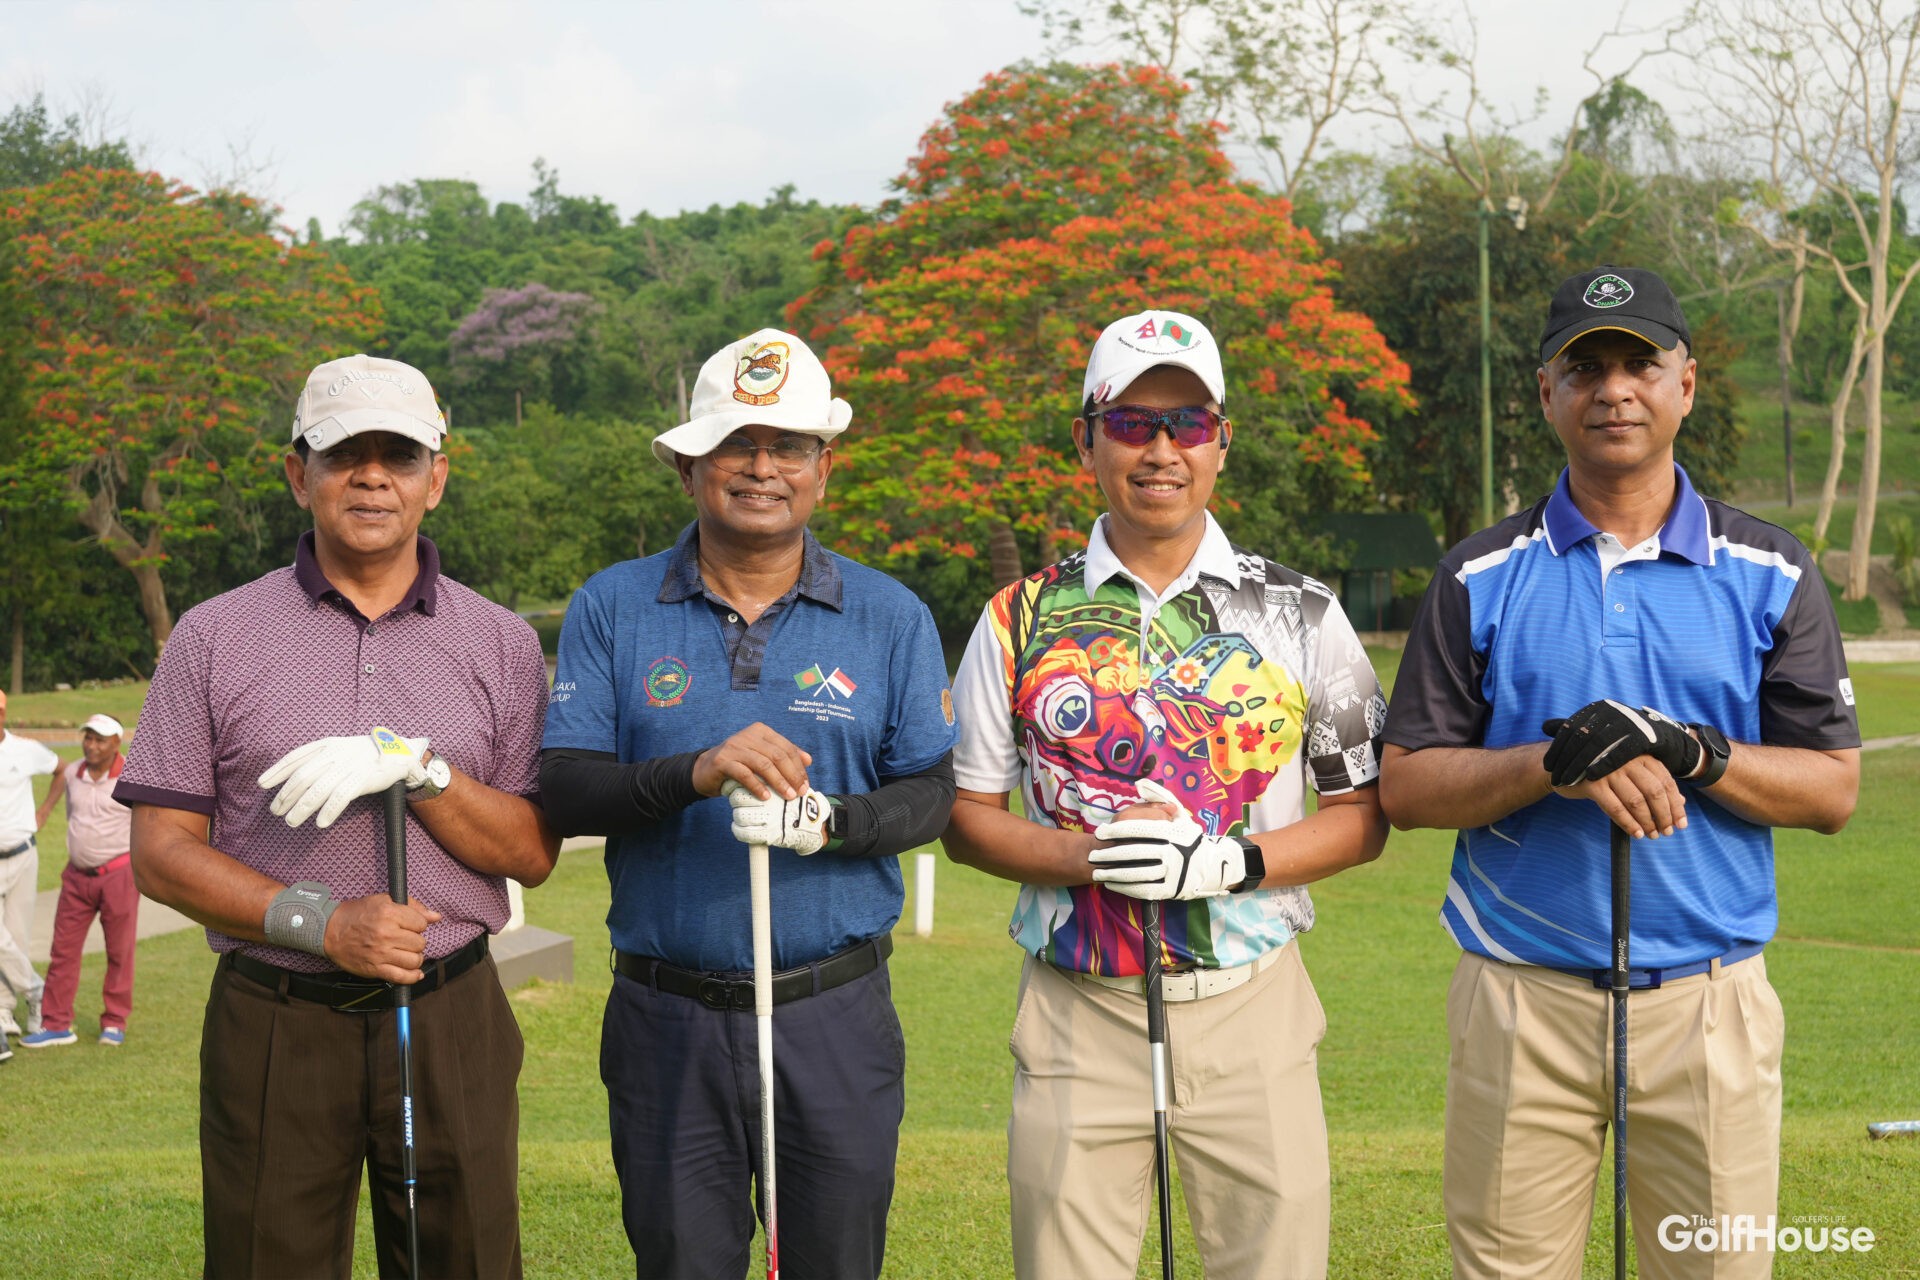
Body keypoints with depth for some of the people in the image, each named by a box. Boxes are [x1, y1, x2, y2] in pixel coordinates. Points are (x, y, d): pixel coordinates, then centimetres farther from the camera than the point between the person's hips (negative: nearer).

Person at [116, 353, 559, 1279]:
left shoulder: (501, 644, 7)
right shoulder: (214, 637, 3)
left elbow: (533, 853, 1)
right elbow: (160, 852, -1)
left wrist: (418, 771, -16)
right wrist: (320, 923, -14)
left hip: (452, 1023, 1)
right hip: (273, 1023, -1)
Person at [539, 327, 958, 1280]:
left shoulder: (892, 619, 5)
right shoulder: (612, 610, 4)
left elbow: (931, 795, 3)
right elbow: (562, 791, -4)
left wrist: (831, 822, -18)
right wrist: (693, 773, -23)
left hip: (837, 1019, 0)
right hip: (667, 1020, 0)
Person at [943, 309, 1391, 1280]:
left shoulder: (1299, 615, 5)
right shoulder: (1022, 620, 5)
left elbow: (1363, 817, 5)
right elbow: (964, 817, 6)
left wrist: (1231, 861, -12)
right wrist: (1090, 854, -12)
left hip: (1252, 1014, 0)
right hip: (1077, 1017, 0)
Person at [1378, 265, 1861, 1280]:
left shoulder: (1770, 575, 7)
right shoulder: (1480, 578, 5)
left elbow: (1833, 789, 3)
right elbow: (1404, 787, 1)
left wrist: (1695, 756, -15)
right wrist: (1552, 762, -16)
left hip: (1712, 1003, 1)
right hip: (1521, 1002, 0)